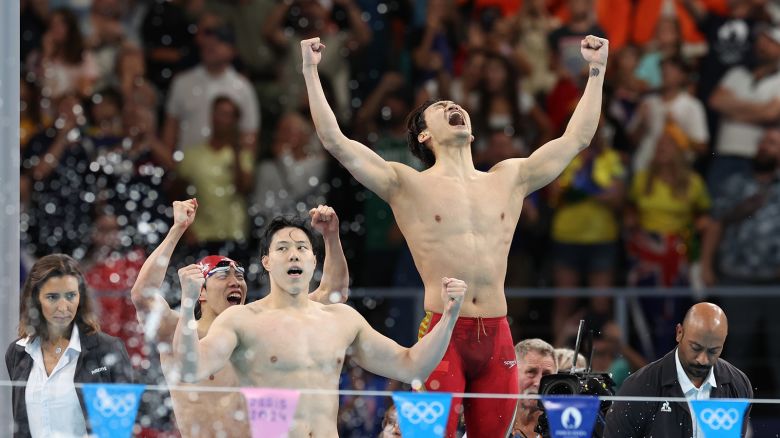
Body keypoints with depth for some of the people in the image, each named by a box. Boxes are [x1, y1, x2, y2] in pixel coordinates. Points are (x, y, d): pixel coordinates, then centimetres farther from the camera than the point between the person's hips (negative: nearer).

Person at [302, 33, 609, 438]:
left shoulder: (509, 179, 17)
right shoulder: (408, 186, 5)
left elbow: (577, 137, 22)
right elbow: (335, 141, -1)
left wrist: (596, 71, 23)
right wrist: (311, 72, -4)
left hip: (497, 335, 4)